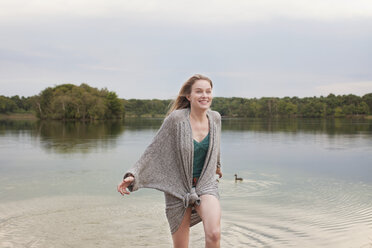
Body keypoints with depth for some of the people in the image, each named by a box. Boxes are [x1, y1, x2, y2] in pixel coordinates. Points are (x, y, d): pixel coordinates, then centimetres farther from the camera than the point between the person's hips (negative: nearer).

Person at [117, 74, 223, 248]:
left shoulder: (215, 118, -2)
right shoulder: (176, 118, -16)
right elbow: (154, 150, -10)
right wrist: (133, 175, -18)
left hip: (206, 184, 2)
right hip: (179, 188, -2)